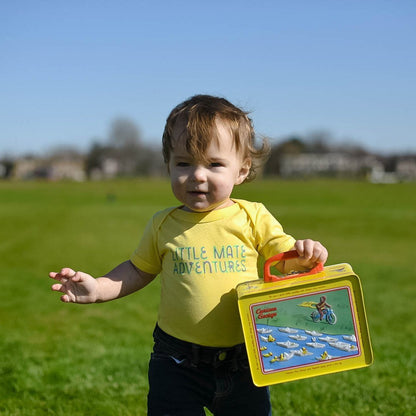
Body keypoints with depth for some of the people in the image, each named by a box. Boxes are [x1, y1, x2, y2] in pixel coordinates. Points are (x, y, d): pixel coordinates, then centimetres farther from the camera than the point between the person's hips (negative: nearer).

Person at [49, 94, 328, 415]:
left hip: (243, 363, 0)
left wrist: (305, 255, -23)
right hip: (178, 364, 0)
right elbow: (139, 270, 11)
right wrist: (98, 288, -2)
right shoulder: (163, 226, 0)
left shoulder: (253, 218, -4)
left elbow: (286, 259, -1)